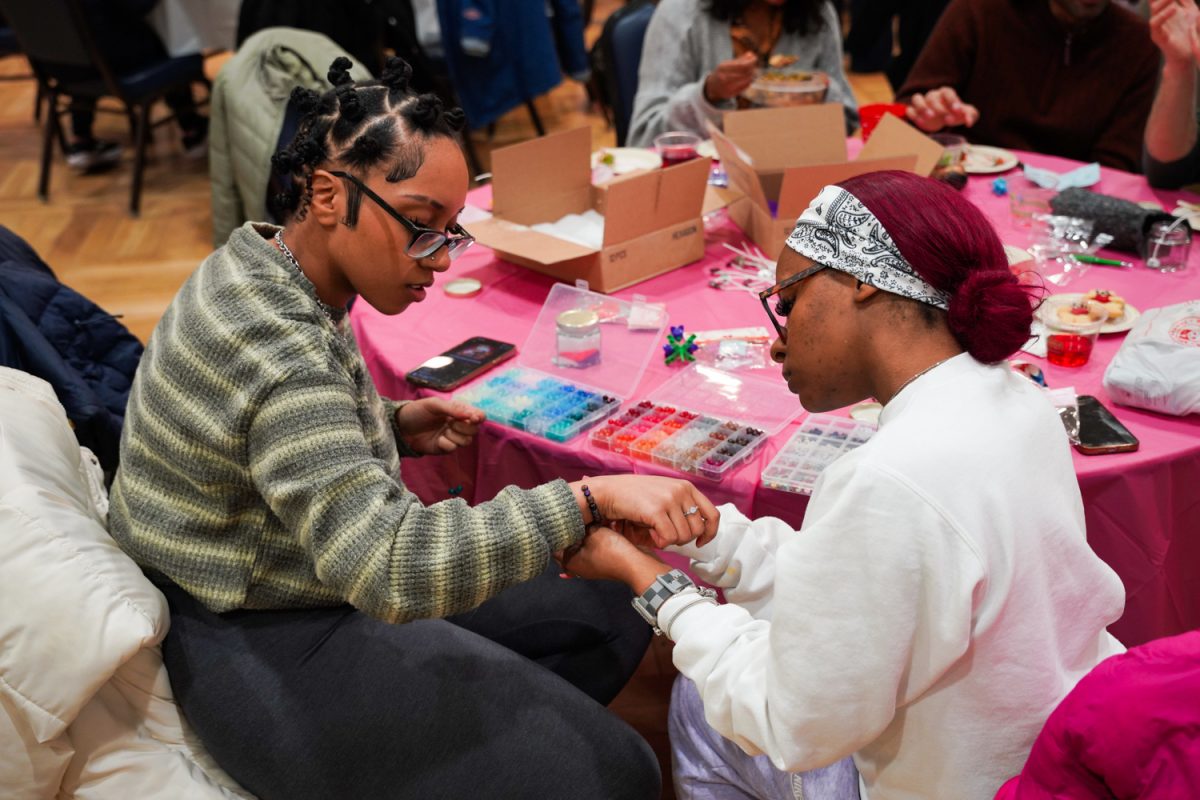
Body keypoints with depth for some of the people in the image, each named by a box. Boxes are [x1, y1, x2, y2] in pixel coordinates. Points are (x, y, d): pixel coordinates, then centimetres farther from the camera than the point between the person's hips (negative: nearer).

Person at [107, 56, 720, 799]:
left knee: (611, 621, 9)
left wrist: (394, 425, 0)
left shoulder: (266, 267, 0)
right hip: (273, 651, -10)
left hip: (319, 583, 10)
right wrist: (590, 497, -41)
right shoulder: (276, 347, -31)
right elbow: (385, 569, -39)